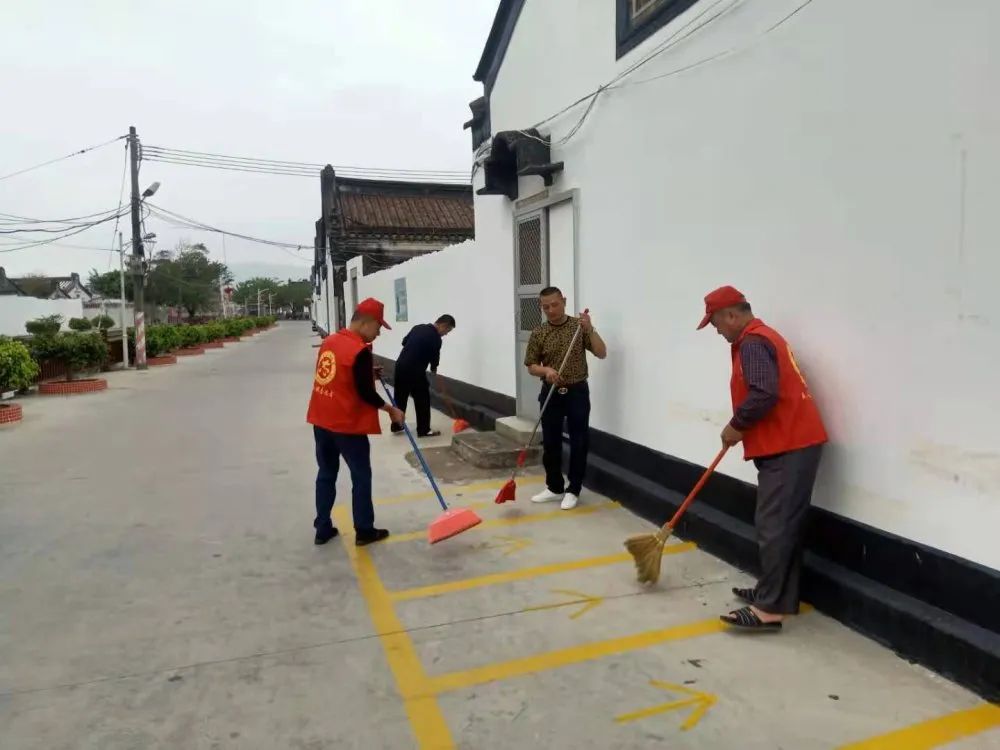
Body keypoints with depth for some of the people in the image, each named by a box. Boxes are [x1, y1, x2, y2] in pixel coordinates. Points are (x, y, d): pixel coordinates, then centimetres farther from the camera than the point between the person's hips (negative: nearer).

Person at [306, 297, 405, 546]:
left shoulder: (329, 341, 7)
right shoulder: (360, 350, -19)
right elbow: (365, 393, -18)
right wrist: (390, 409, -4)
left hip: (321, 420, 8)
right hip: (347, 424, -8)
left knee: (326, 475, 16)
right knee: (361, 477, 7)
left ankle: (322, 530, 22)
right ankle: (364, 531, 16)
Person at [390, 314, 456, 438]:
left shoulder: (418, 327, 11)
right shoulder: (435, 338, -12)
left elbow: (404, 341, 21)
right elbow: (434, 357, -4)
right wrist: (434, 369, 15)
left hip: (401, 365, 8)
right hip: (415, 370, -8)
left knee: (400, 397, 18)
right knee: (422, 400, 4)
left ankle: (396, 426, 28)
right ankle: (424, 430, 9)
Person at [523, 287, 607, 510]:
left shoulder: (579, 326, -2)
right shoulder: (538, 333, 2)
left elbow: (601, 353, -8)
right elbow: (531, 366, 4)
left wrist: (590, 329, -21)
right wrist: (546, 370, -18)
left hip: (577, 392, -2)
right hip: (551, 394, 2)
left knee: (579, 443, 0)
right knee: (550, 443, 8)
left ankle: (573, 490, 12)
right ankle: (554, 487, 24)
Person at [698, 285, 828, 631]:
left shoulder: (752, 343, -14)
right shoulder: (762, 336, 20)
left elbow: (763, 395, -26)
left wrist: (736, 426, -12)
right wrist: (742, 427, 14)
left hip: (787, 446, -11)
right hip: (795, 442, 11)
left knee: (773, 527, -8)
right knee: (785, 524, 15)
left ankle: (769, 608, -3)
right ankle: (778, 594, 24)